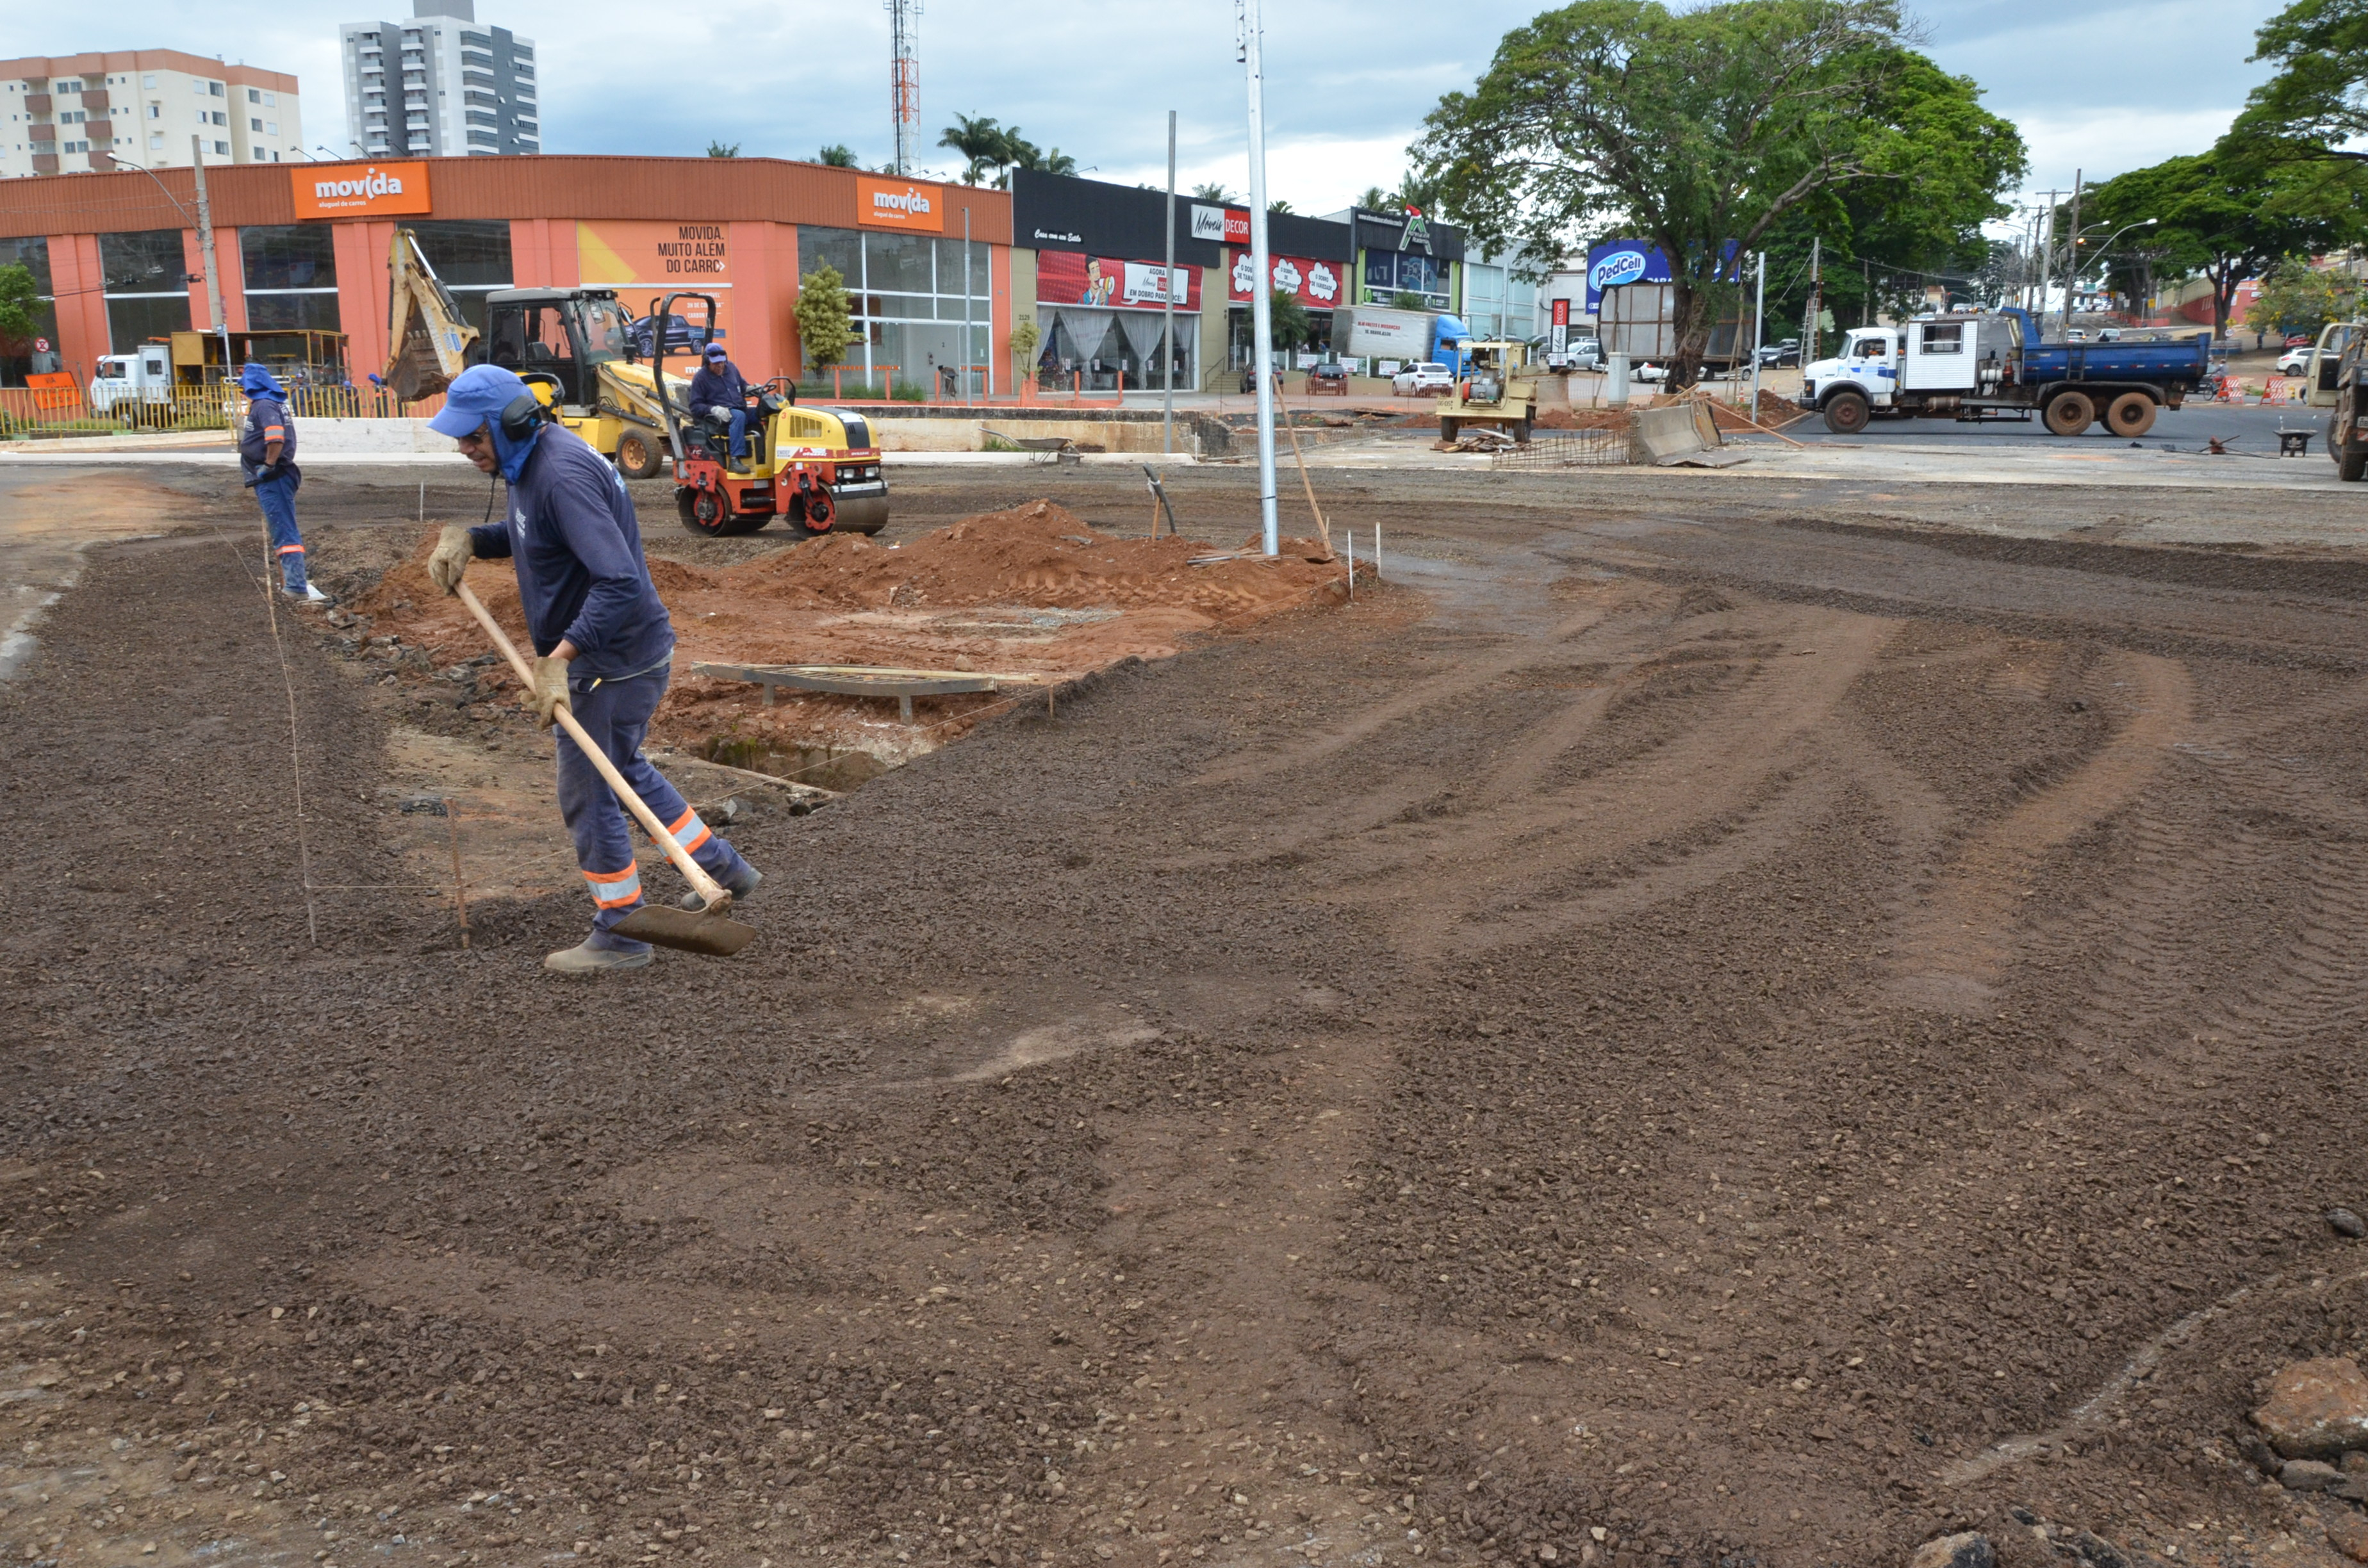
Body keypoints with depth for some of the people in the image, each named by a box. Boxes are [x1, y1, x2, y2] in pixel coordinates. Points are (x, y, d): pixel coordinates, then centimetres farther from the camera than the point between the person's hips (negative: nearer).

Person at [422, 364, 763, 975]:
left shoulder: (563, 475, -27)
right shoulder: (532, 460, 6)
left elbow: (620, 583, -34)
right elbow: (524, 533, 26)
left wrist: (559, 656, -38)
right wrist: (467, 539, 6)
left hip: (615, 660, -11)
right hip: (609, 654, 11)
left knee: (588, 793, 1)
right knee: (623, 768, 26)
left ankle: (619, 936, 15)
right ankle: (723, 869, 36)